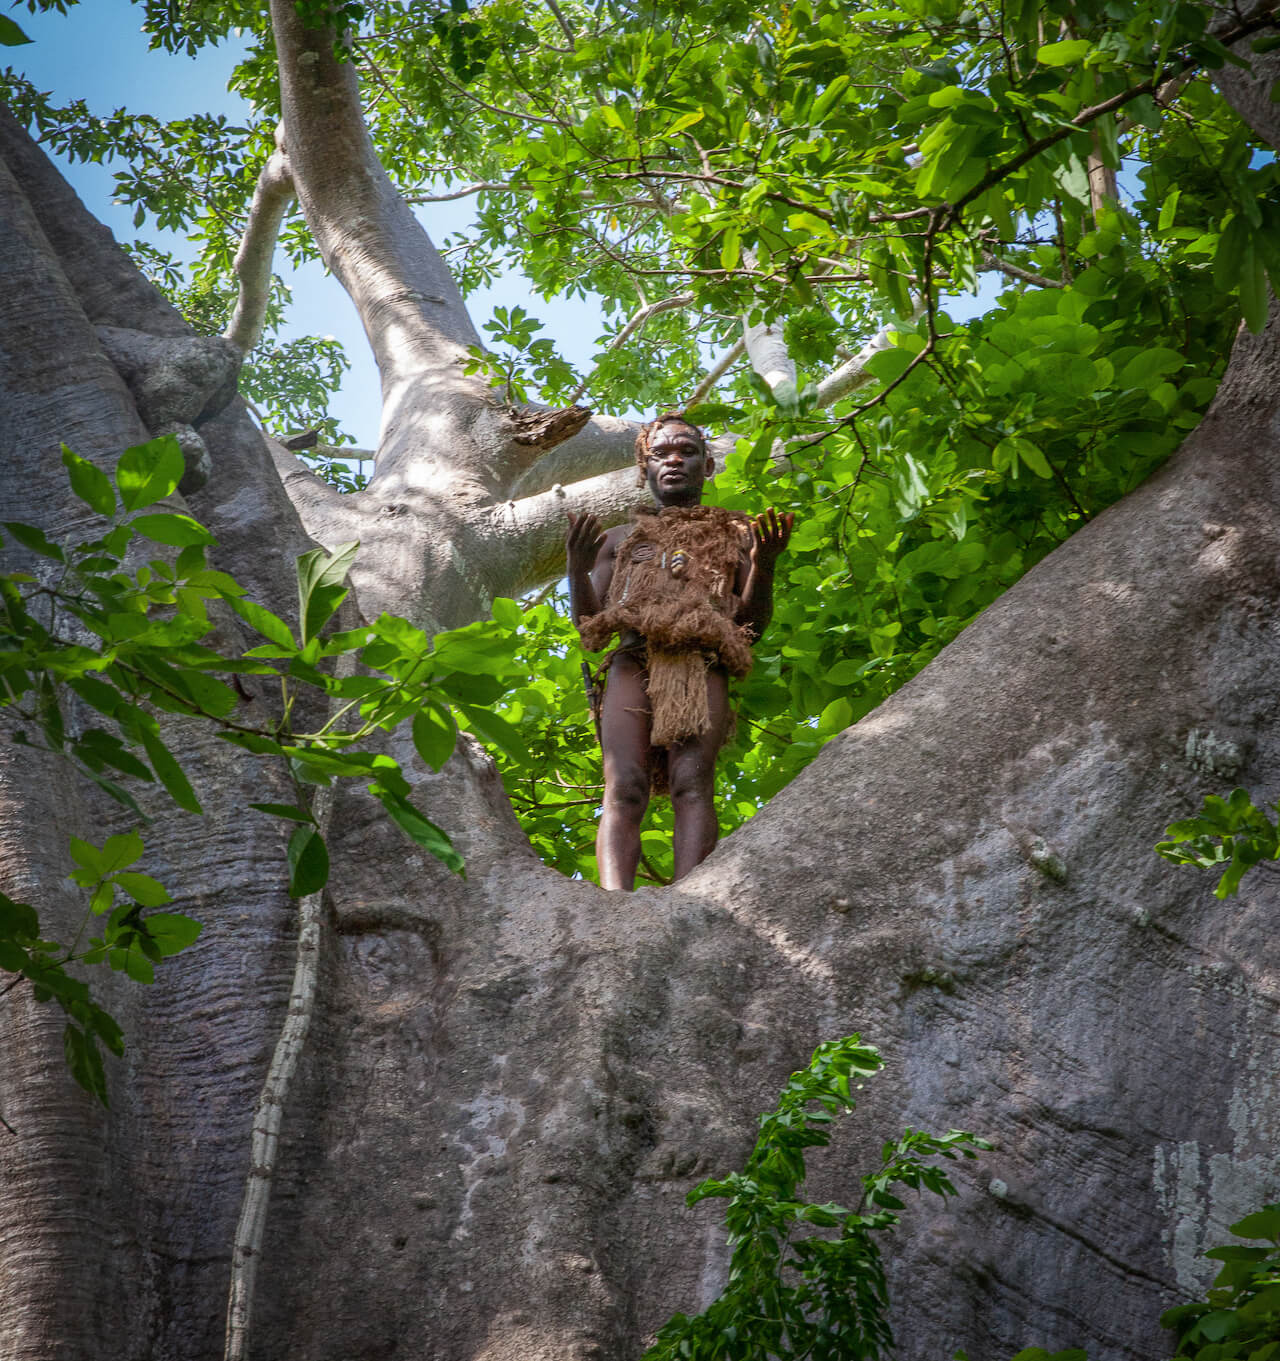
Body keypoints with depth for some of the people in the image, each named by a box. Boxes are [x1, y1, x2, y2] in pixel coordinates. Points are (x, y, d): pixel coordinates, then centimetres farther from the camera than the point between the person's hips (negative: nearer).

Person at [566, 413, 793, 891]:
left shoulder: (734, 536, 29)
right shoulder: (620, 539, 33)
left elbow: (753, 626, 17)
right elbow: (586, 628, 25)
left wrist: (765, 565, 0)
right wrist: (577, 567, 8)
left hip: (701, 664, -1)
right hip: (632, 662, 1)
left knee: (692, 782, -27)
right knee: (624, 787, -24)